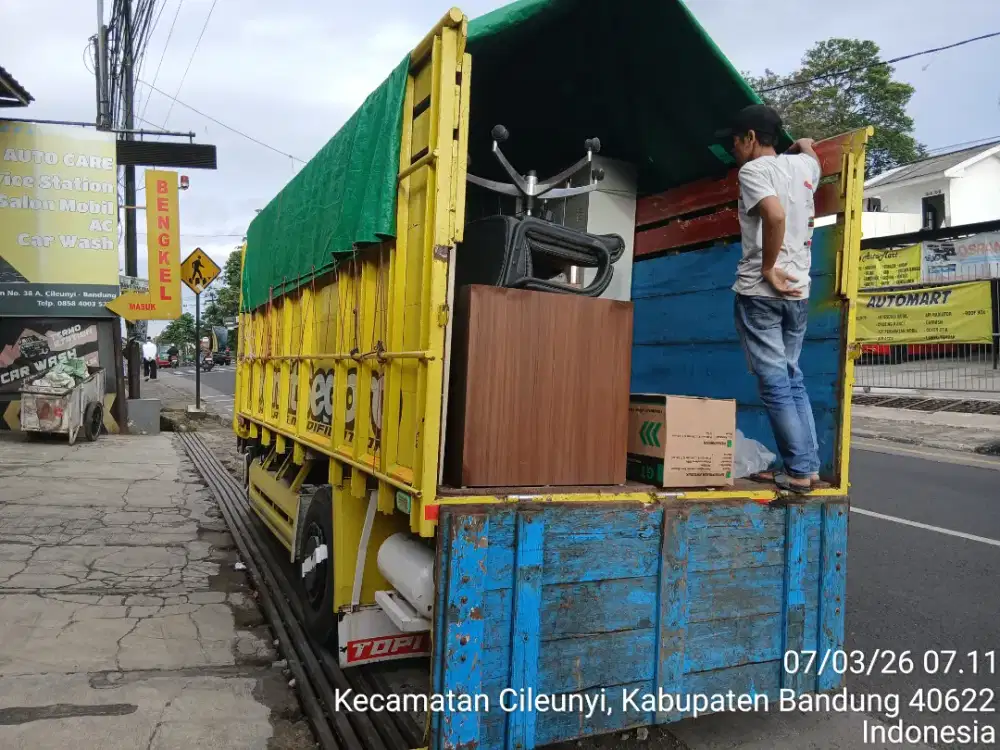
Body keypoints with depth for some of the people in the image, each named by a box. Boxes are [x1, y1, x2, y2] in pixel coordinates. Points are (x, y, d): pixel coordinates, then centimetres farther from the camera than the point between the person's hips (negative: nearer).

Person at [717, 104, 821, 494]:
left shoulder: (752, 169, -6)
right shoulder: (803, 166, 15)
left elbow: (775, 216, -24)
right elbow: (807, 148, 41)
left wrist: (768, 269, -16)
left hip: (760, 291, -7)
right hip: (798, 291, 7)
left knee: (774, 383, -4)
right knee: (792, 379, 14)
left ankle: (799, 470, -2)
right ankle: (810, 464, 14)